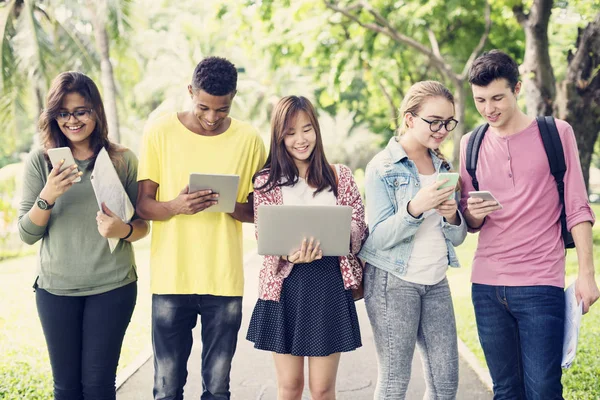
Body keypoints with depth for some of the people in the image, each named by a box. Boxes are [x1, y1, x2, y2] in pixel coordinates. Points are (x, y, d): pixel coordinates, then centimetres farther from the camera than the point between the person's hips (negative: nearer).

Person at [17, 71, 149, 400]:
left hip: (112, 286, -1)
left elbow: (142, 225, 4)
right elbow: (27, 234, -1)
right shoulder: (41, 161, 0)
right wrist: (47, 197, -19)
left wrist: (123, 231, -19)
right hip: (56, 288, 1)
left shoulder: (122, 160, -1)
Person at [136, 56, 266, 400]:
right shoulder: (160, 132, -1)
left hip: (225, 280, 1)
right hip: (171, 278, -1)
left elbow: (259, 209, 6)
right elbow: (143, 204, 0)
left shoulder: (249, 139, 2)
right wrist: (176, 206, -21)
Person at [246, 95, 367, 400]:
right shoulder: (267, 180, 3)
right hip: (285, 285, 0)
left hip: (329, 283, 0)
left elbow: (358, 228, 2)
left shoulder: (340, 176, 6)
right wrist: (291, 254, -25)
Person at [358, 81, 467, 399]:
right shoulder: (382, 167, -7)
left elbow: (457, 237, 11)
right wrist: (415, 208, -29)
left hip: (436, 282, 6)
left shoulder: (443, 166, 11)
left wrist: (452, 217, -12)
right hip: (393, 282, -6)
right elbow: (380, 238, -13)